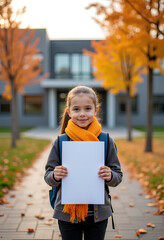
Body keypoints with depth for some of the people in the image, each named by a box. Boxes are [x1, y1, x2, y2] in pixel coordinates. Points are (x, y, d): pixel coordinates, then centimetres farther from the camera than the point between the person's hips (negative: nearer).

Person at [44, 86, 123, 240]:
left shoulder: (106, 141, -4)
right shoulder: (60, 142, -5)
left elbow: (118, 176, 1)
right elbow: (48, 177, 1)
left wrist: (110, 176, -21)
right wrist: (55, 176, -22)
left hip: (98, 214, 1)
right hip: (67, 213, 0)